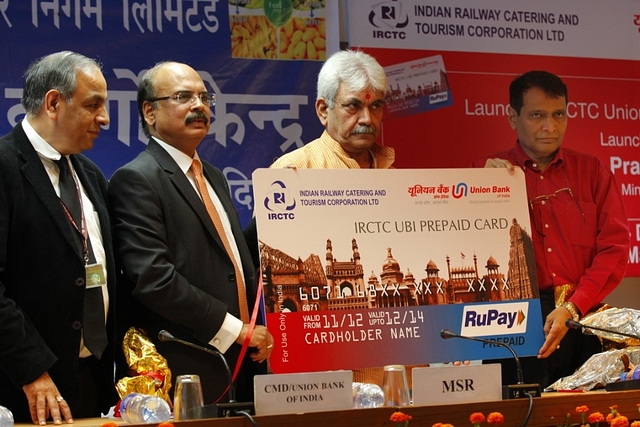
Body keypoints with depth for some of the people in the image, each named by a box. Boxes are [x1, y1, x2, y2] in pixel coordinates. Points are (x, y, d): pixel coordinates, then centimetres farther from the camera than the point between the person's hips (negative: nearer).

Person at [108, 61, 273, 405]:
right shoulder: (136, 180, -9)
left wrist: (259, 334, 6)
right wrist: (235, 330, -15)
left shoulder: (214, 178, 19)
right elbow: (152, 277, -19)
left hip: (240, 367, 8)